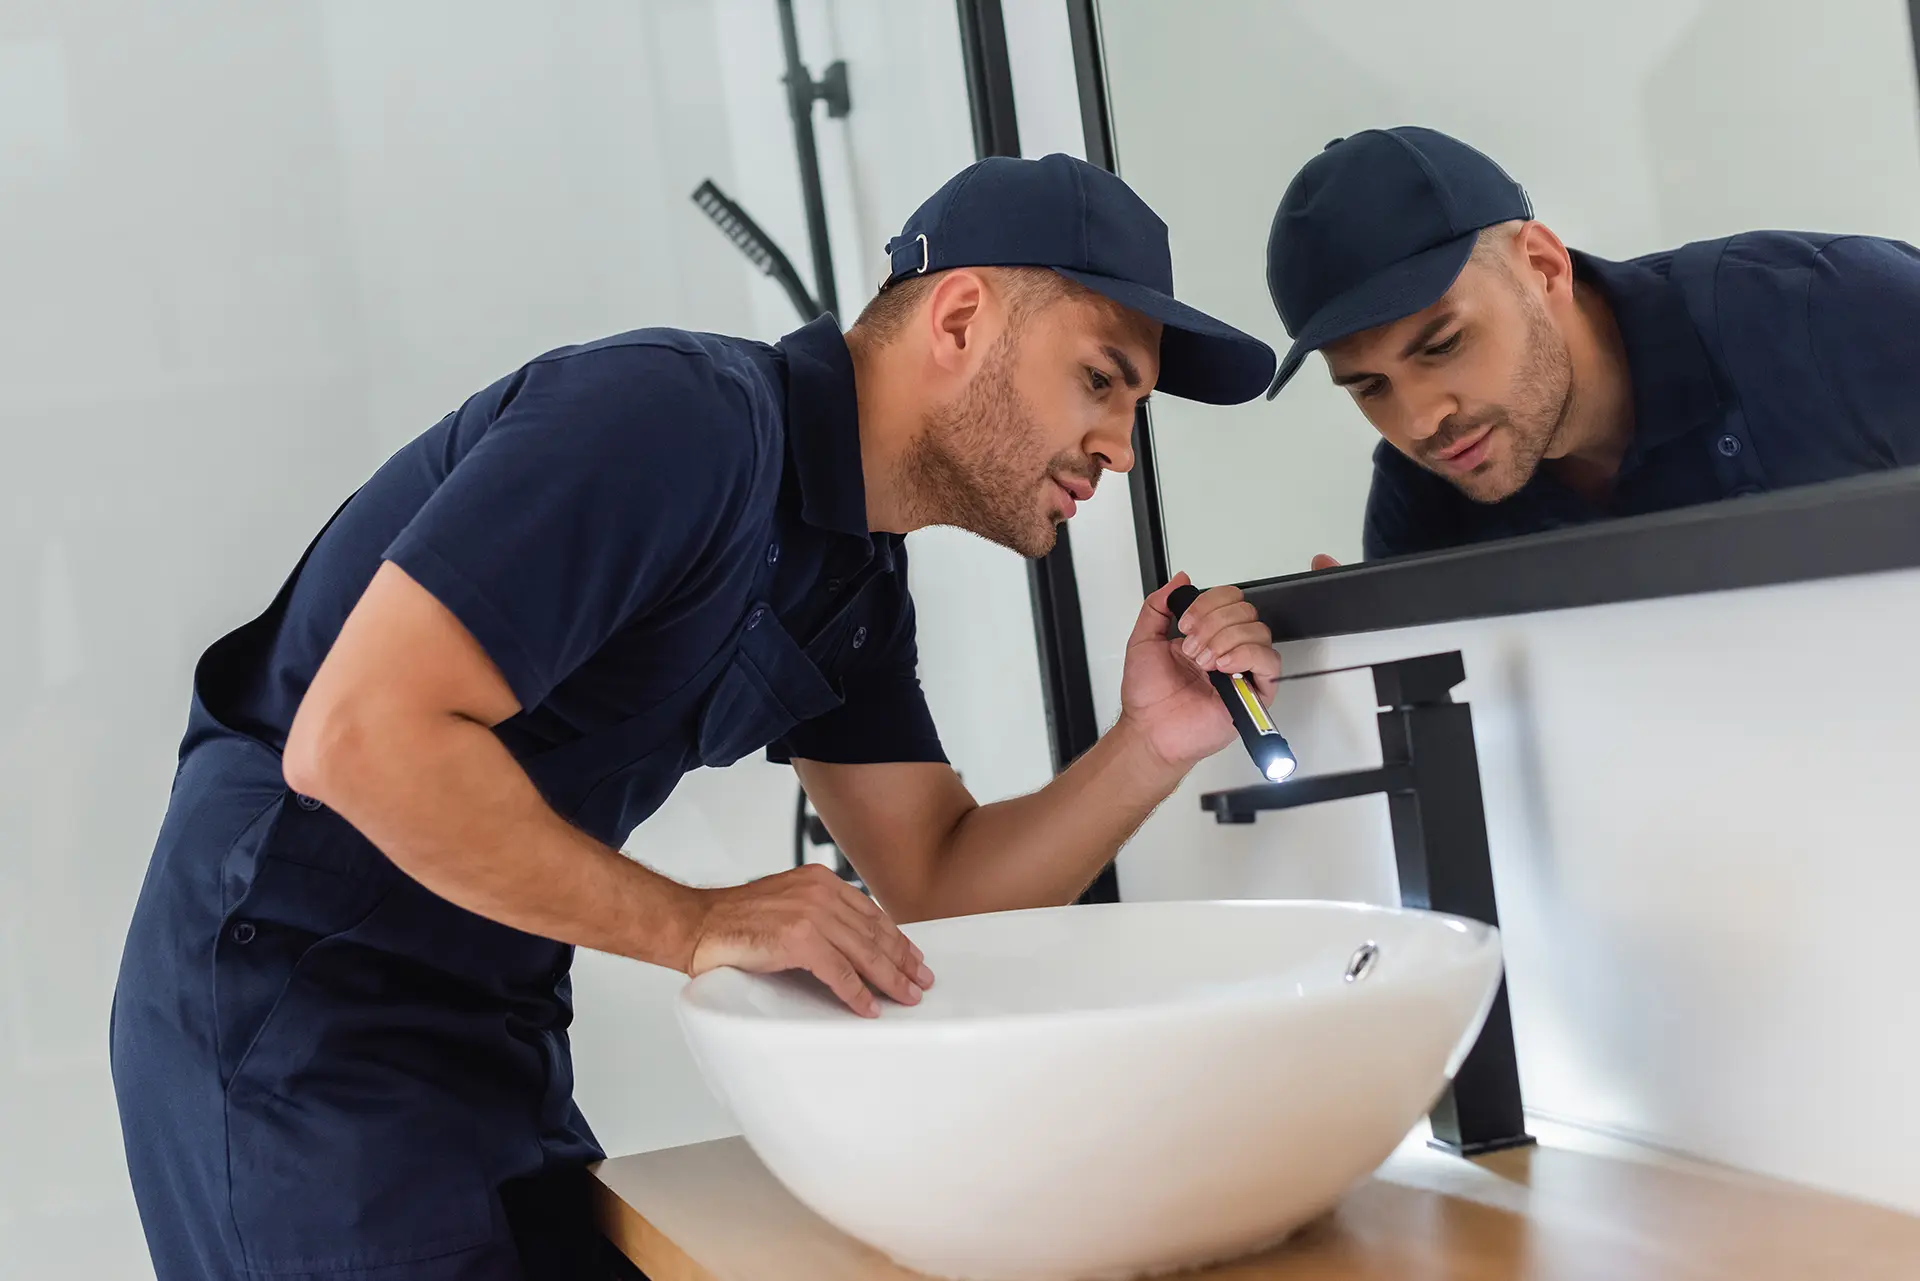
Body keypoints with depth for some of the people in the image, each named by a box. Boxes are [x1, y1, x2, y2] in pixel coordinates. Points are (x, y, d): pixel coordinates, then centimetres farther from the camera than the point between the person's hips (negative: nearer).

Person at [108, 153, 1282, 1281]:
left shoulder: (858, 585, 6)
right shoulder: (677, 423, -24)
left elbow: (940, 891, 7)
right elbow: (358, 738, -30)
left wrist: (1153, 748, -9)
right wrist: (699, 926, -25)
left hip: (489, 1032, 9)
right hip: (289, 1015, -9)